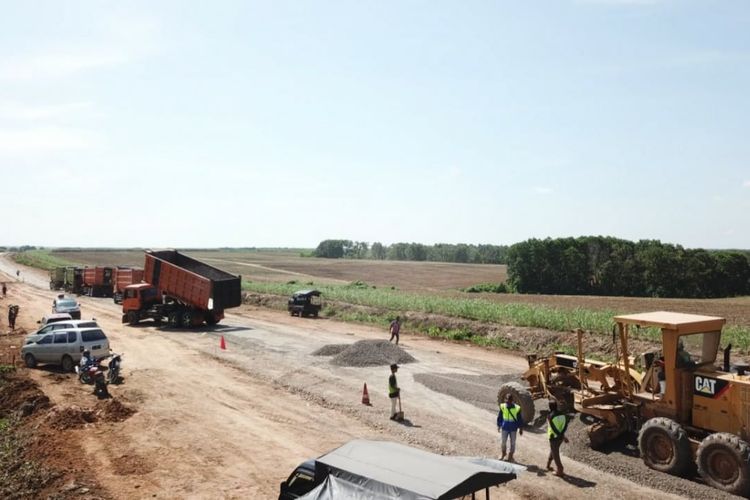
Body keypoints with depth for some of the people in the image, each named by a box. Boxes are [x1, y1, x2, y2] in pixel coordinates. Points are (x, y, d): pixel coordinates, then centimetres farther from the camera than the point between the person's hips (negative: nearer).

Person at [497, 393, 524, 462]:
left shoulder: (517, 408, -13)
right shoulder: (502, 407, -10)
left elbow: (520, 419, -2)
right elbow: (499, 417, 2)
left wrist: (521, 428, 2)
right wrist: (499, 426, 7)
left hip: (513, 428, -1)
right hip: (505, 428, 1)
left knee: (513, 443, 10)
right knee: (503, 442, 10)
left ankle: (510, 456, 28)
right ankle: (503, 454, 35)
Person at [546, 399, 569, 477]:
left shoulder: (550, 416, -19)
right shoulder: (563, 414, -3)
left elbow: (554, 428, -21)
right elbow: (565, 425, -8)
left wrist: (563, 436, -15)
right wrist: (562, 435, -12)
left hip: (553, 437, -6)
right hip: (560, 437, 6)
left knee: (555, 454, 8)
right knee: (553, 451, 25)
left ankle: (560, 471, 10)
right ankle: (548, 465, 40)